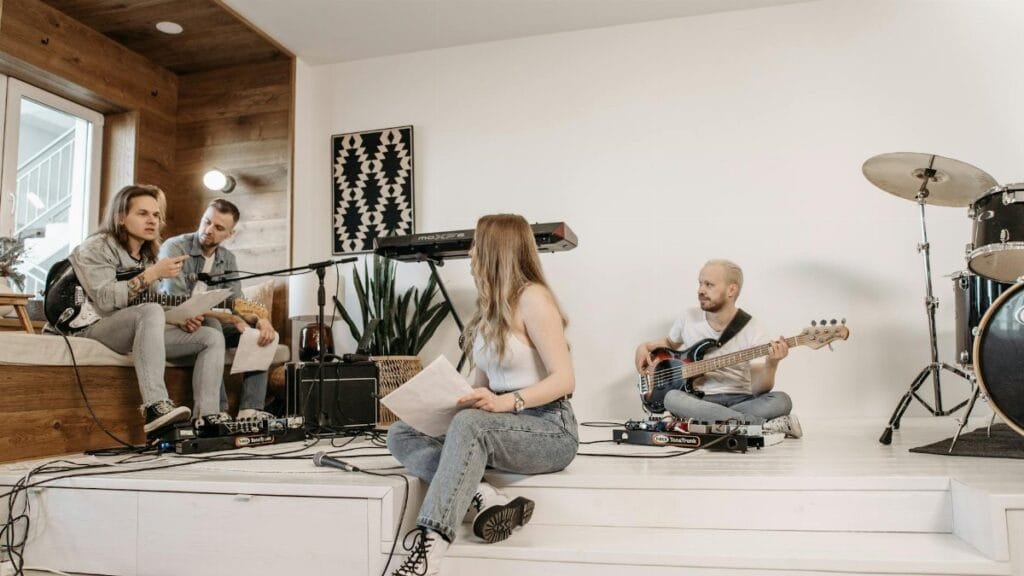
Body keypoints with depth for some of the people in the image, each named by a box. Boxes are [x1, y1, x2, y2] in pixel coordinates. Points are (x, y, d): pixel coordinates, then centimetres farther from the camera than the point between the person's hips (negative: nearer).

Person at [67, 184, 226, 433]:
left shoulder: (148, 256, 17)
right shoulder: (96, 247, -6)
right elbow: (105, 300, -20)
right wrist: (153, 274, -22)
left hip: (139, 332, 8)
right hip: (93, 328, -7)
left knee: (213, 338, -7)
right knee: (151, 311, -38)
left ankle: (206, 417, -19)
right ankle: (155, 407, -45)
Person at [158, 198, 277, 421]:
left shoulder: (227, 259, 8)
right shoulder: (174, 248, -12)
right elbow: (177, 301, -24)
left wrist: (261, 319, -22)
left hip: (209, 324, 6)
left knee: (264, 332, -11)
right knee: (211, 324, -36)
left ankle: (250, 410, -21)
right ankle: (217, 411, -36)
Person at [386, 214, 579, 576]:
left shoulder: (532, 298, -10)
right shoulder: (490, 306, 14)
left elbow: (564, 379, -17)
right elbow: (479, 382, 12)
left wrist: (506, 401, -30)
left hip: (549, 428, -8)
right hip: (499, 426, 9)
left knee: (470, 424, -38)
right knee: (400, 433, -8)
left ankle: (429, 545, -40)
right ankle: (485, 499, -25)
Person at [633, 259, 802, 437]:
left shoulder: (751, 330, -6)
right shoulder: (689, 318, 2)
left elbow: (758, 389, -11)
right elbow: (670, 343, 25)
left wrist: (771, 365, -31)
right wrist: (644, 347, 6)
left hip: (739, 400, -1)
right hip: (698, 399, 2)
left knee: (781, 400, -29)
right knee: (672, 397, -33)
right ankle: (765, 425, -34)